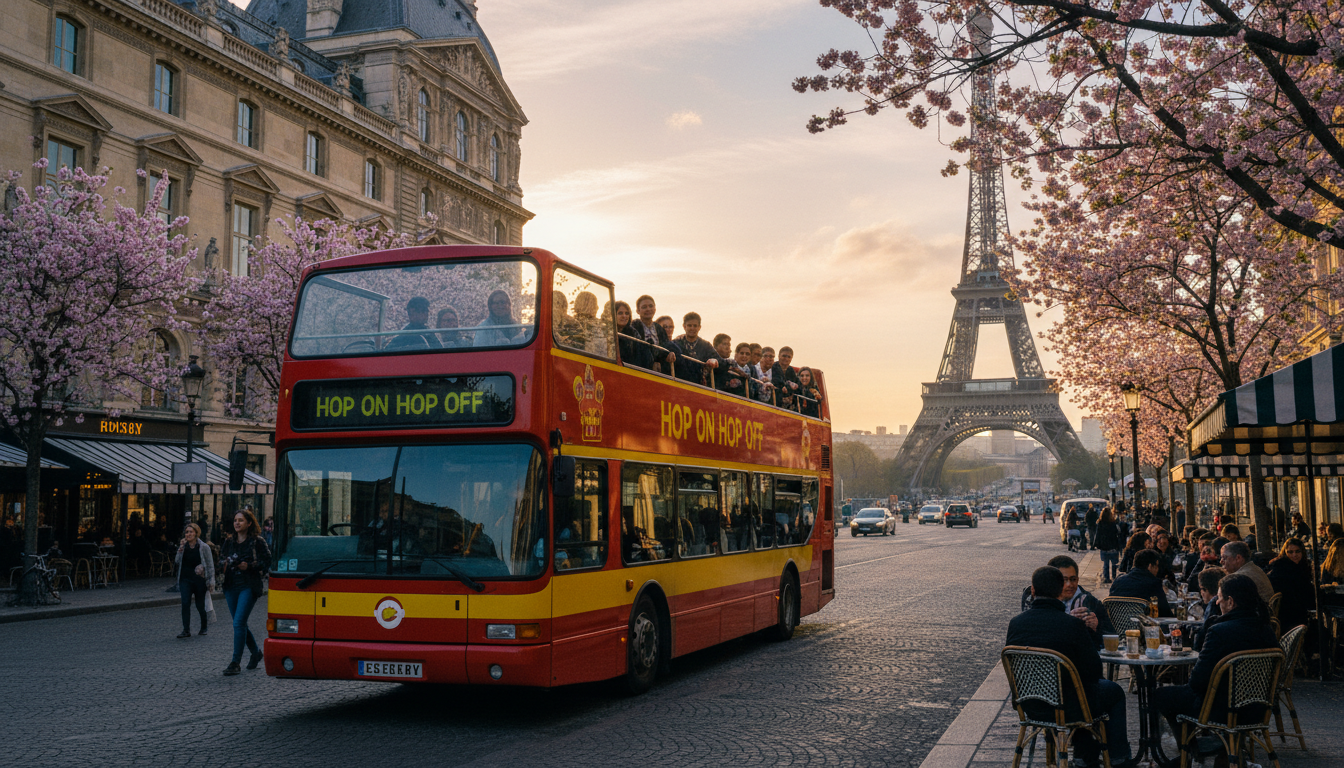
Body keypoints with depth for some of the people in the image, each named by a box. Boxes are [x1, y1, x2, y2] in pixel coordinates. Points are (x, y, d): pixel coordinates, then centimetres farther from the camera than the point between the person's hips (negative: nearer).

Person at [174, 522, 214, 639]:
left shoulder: (204, 547, -4)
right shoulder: (183, 546, 7)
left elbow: (210, 565, -2)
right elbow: (177, 561, 4)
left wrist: (211, 581, -5)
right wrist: (180, 550, -11)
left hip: (199, 580, -3)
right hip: (186, 579, 3)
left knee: (200, 605, 4)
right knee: (185, 603, -12)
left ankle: (204, 627, 26)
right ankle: (186, 630, -9)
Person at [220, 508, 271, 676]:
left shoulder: (257, 541, -4)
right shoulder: (229, 541, 12)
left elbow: (267, 561, -5)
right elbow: (224, 560, 23)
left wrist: (249, 566, -16)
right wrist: (224, 565, 1)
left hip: (248, 586, -6)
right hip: (231, 586, 6)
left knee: (239, 623, -14)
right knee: (240, 624, 12)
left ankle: (235, 663, -11)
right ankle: (256, 652, 33)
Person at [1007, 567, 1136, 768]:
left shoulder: (1016, 623, -10)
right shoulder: (1072, 625, -23)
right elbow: (1094, 670, -14)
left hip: (1030, 707, 5)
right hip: (1067, 709, -5)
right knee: (1115, 691, 25)